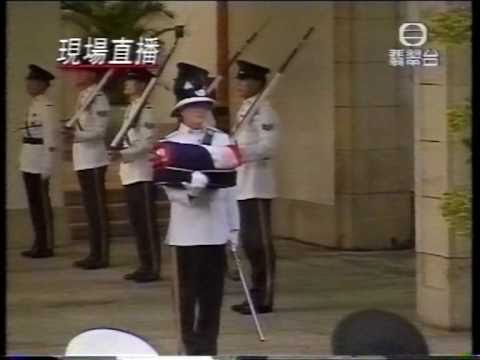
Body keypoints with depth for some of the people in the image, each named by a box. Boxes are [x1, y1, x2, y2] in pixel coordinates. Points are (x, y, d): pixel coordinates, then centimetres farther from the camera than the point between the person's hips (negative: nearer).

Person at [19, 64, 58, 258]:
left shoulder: (47, 107, -13)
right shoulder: (33, 105, 14)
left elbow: (50, 138, -17)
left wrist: (46, 167, -20)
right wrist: (26, 162, 16)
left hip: (39, 164, -9)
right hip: (29, 163, 9)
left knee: (43, 204, -2)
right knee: (34, 204, 13)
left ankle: (47, 246, 4)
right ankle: (39, 243, 21)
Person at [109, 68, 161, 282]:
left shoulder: (145, 110, -13)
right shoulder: (130, 109, 15)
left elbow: (148, 143, -19)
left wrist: (123, 154, -25)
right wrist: (120, 155, 18)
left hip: (143, 173, -9)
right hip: (130, 173, 9)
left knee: (147, 222, -6)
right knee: (136, 222, 11)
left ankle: (153, 267, -2)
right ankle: (145, 265, 16)